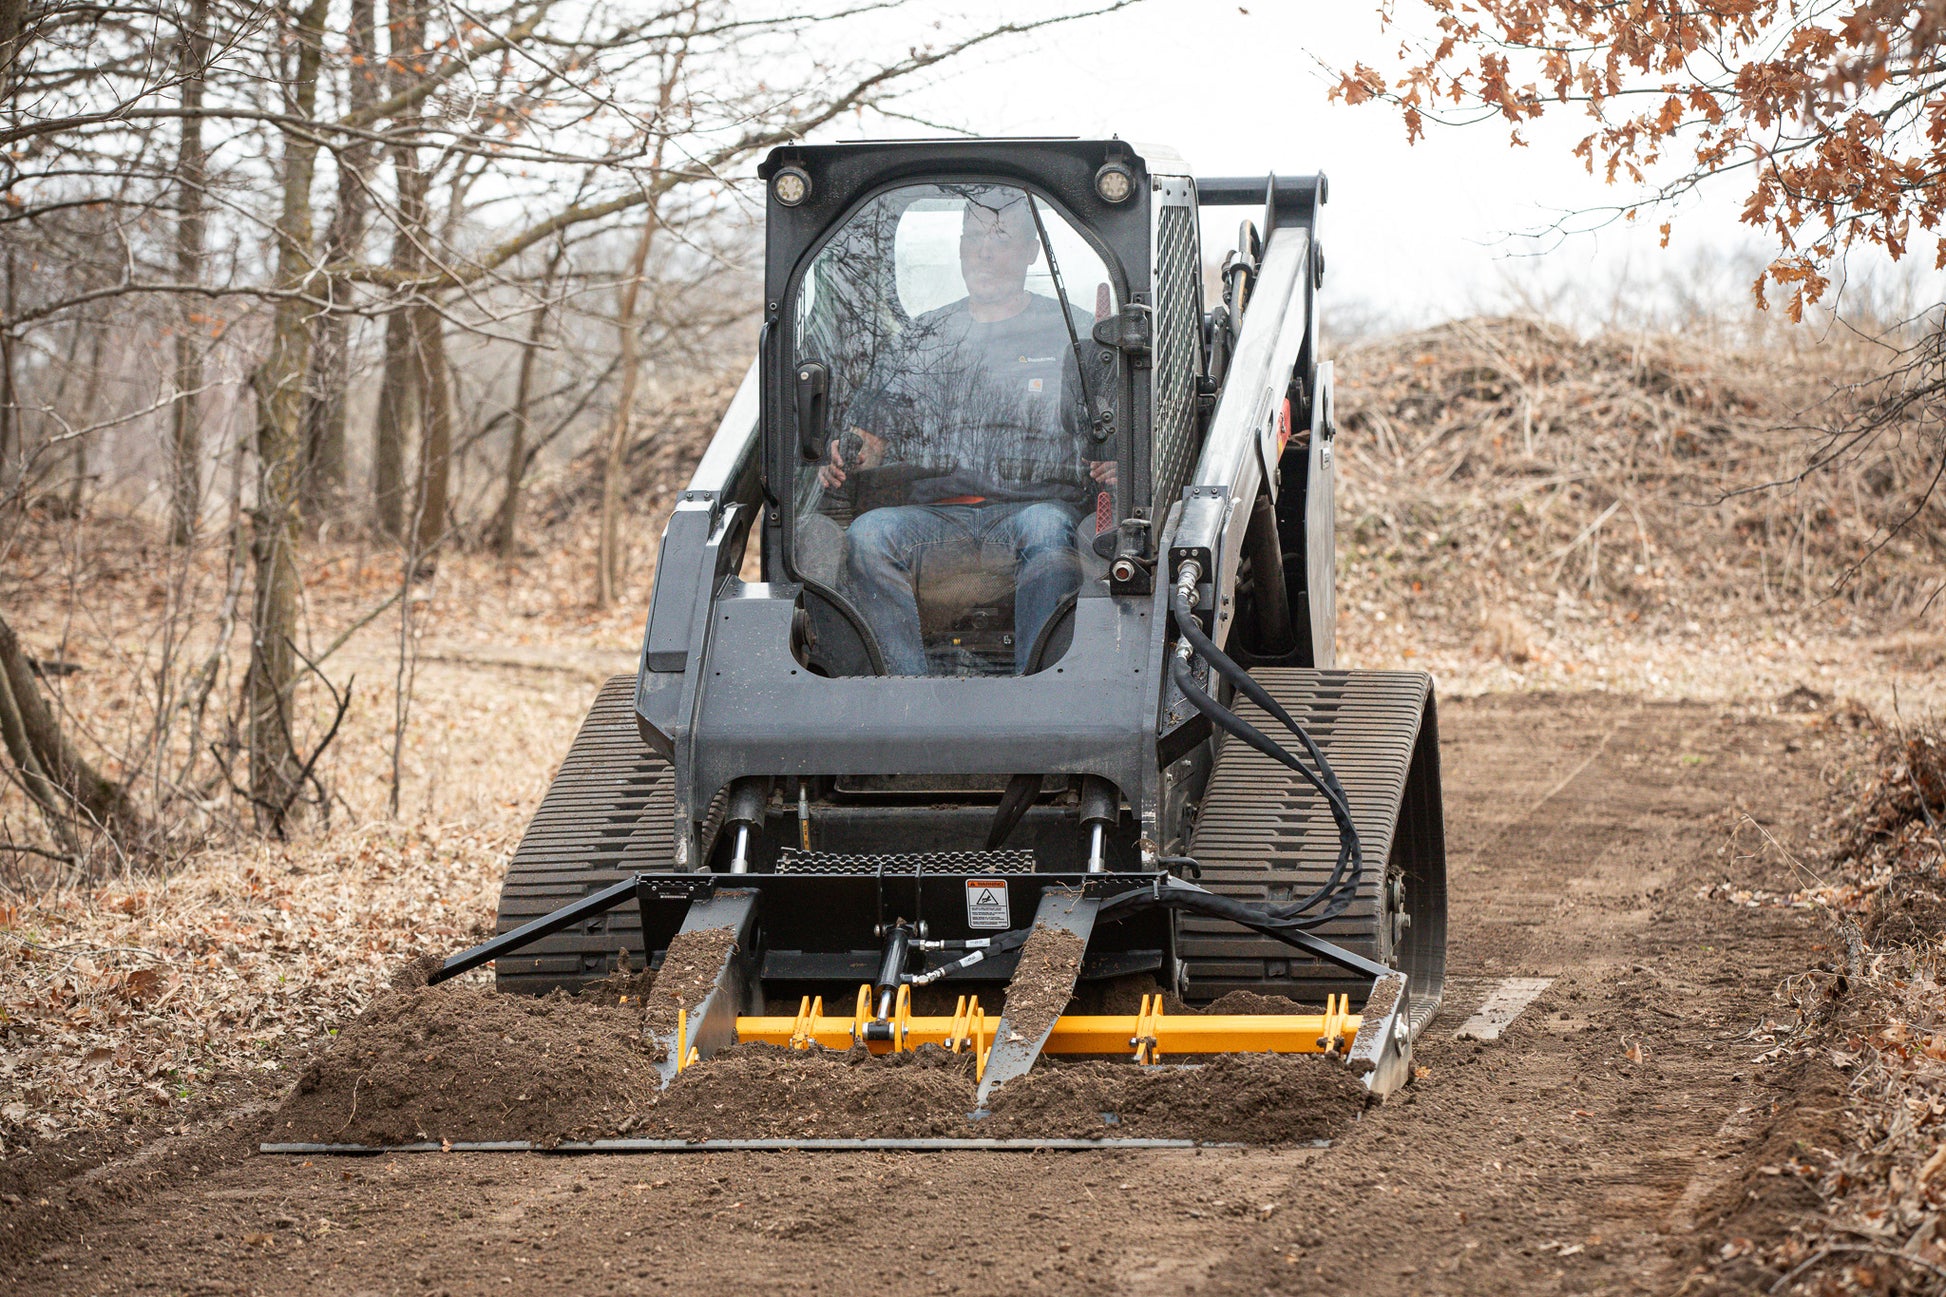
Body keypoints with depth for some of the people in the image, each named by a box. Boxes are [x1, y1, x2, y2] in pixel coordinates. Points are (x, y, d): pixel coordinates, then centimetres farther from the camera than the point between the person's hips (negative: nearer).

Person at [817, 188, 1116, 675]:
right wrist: (844, 461, -2)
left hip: (1035, 505, -2)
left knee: (1046, 527, -39)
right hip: (936, 516, 2)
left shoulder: (1072, 334, 14)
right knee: (867, 534, -30)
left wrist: (1116, 465, -15)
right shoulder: (924, 338, 22)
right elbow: (871, 433, 22)